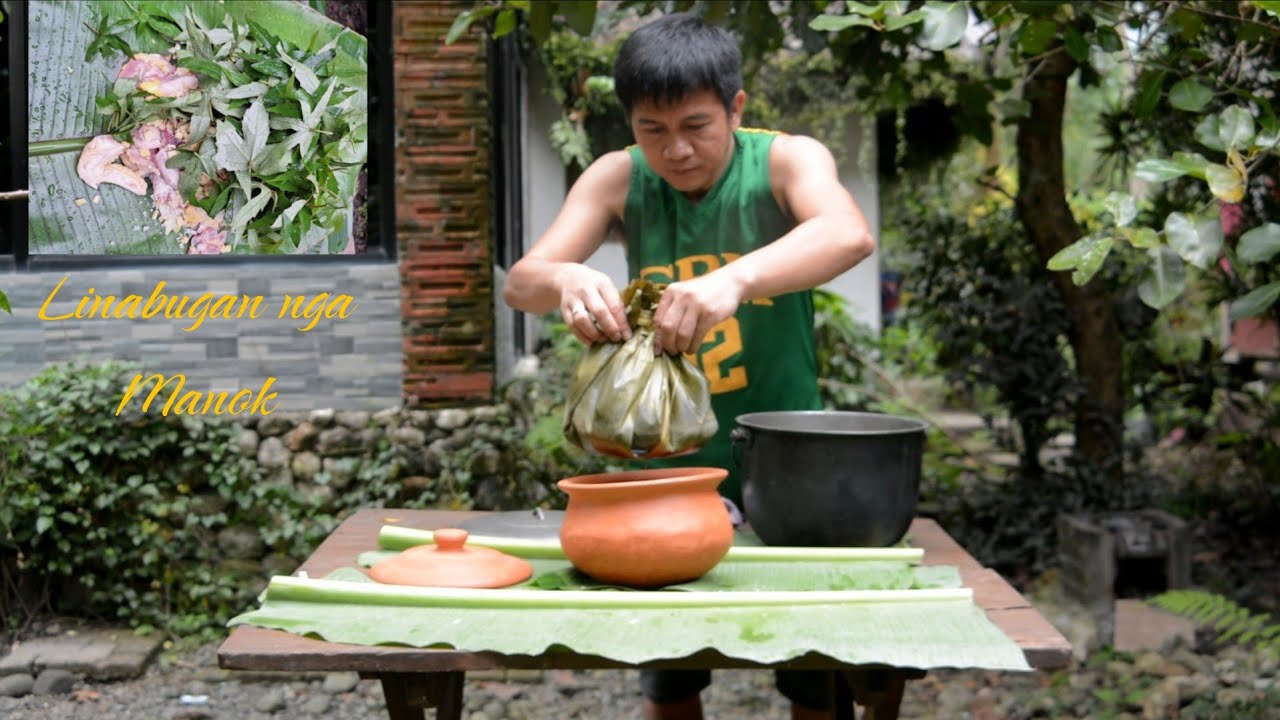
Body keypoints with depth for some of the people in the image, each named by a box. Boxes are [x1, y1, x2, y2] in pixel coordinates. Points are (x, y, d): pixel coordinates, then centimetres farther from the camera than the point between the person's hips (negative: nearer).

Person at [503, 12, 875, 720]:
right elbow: (520, 282, -12)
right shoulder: (618, 179, -4)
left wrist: (734, 277, -50)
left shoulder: (785, 161, -12)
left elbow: (849, 235, -32)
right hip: (664, 463, 2)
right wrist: (566, 281, -36)